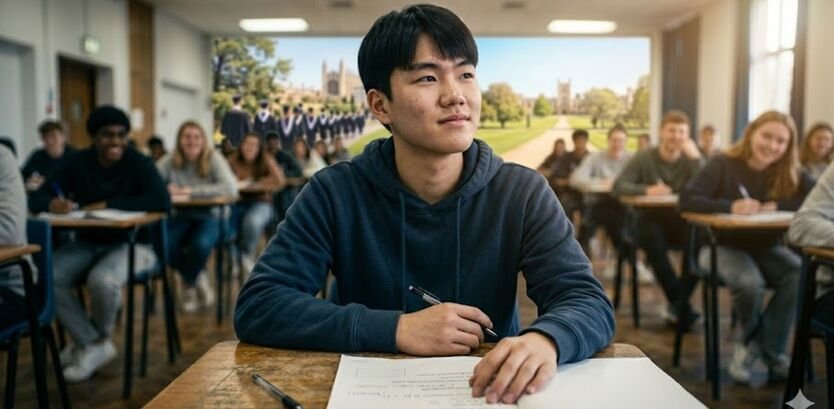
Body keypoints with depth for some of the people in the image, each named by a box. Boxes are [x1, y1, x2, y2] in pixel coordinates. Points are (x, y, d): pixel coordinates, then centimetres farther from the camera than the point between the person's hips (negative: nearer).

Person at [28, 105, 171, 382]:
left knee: (102, 280, -33)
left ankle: (93, 342, -1)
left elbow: (163, 202, -25)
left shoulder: (139, 163, -10)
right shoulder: (77, 163, 2)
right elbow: (36, 199, 0)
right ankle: (95, 345, -8)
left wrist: (108, 204, -24)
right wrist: (52, 204, -26)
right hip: (87, 245, 5)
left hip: (131, 243, -4)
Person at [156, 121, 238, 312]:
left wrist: (191, 191, -26)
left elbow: (231, 188, -26)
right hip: (180, 217, 2)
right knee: (165, 246, -26)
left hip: (210, 217, -2)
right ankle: (199, 279, 6)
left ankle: (189, 285, 2)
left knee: (201, 244, -33)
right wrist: (166, 190, -34)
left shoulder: (214, 158, -10)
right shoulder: (169, 161, -2)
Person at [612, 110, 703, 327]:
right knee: (653, 238, -36)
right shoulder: (644, 158, -1)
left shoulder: (690, 160, 4)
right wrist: (646, 190, -29)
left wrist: (695, 158, -18)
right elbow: (617, 187, -12)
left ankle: (678, 303, -16)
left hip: (680, 221, 2)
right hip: (651, 221, -2)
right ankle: (681, 304, -25)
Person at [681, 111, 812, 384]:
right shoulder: (723, 165, -9)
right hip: (725, 247, -4)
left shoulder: (791, 175, 4)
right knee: (749, 282, -34)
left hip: (767, 249, 4)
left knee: (801, 275, -26)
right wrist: (730, 207, -33)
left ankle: (761, 349, -9)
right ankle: (754, 342, 0)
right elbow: (687, 199, -19)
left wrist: (778, 206, -21)